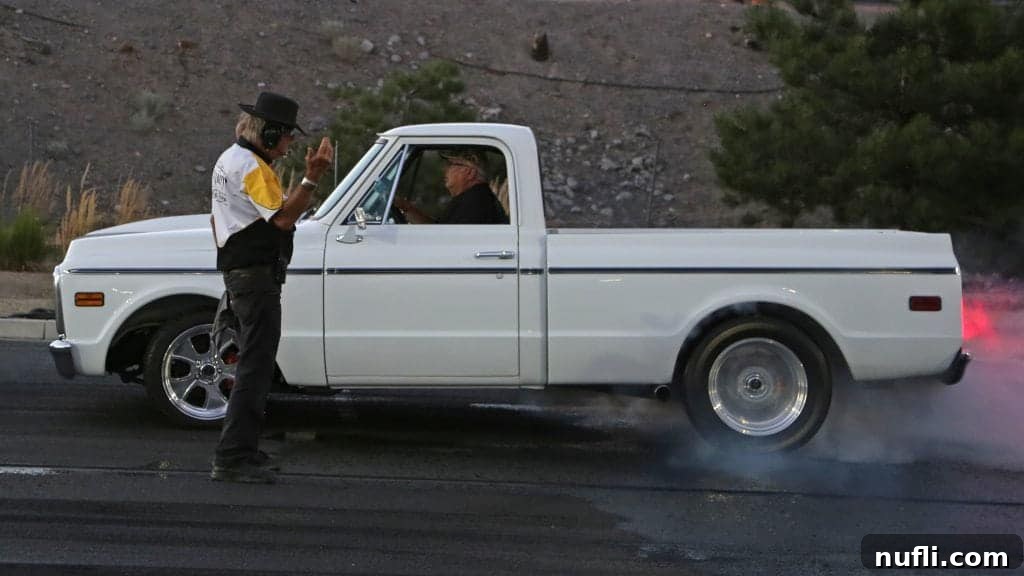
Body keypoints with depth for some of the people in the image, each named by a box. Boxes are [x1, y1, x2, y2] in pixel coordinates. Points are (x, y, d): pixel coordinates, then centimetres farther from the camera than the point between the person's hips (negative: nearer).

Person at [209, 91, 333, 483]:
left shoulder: (229, 159, 17)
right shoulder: (252, 167, -16)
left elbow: (218, 218, 28)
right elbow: (283, 218, -25)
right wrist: (312, 178, -30)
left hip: (238, 271, 11)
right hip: (257, 276, -11)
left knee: (253, 362, 17)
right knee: (255, 366, -11)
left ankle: (241, 449, 23)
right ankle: (232, 459, -13)